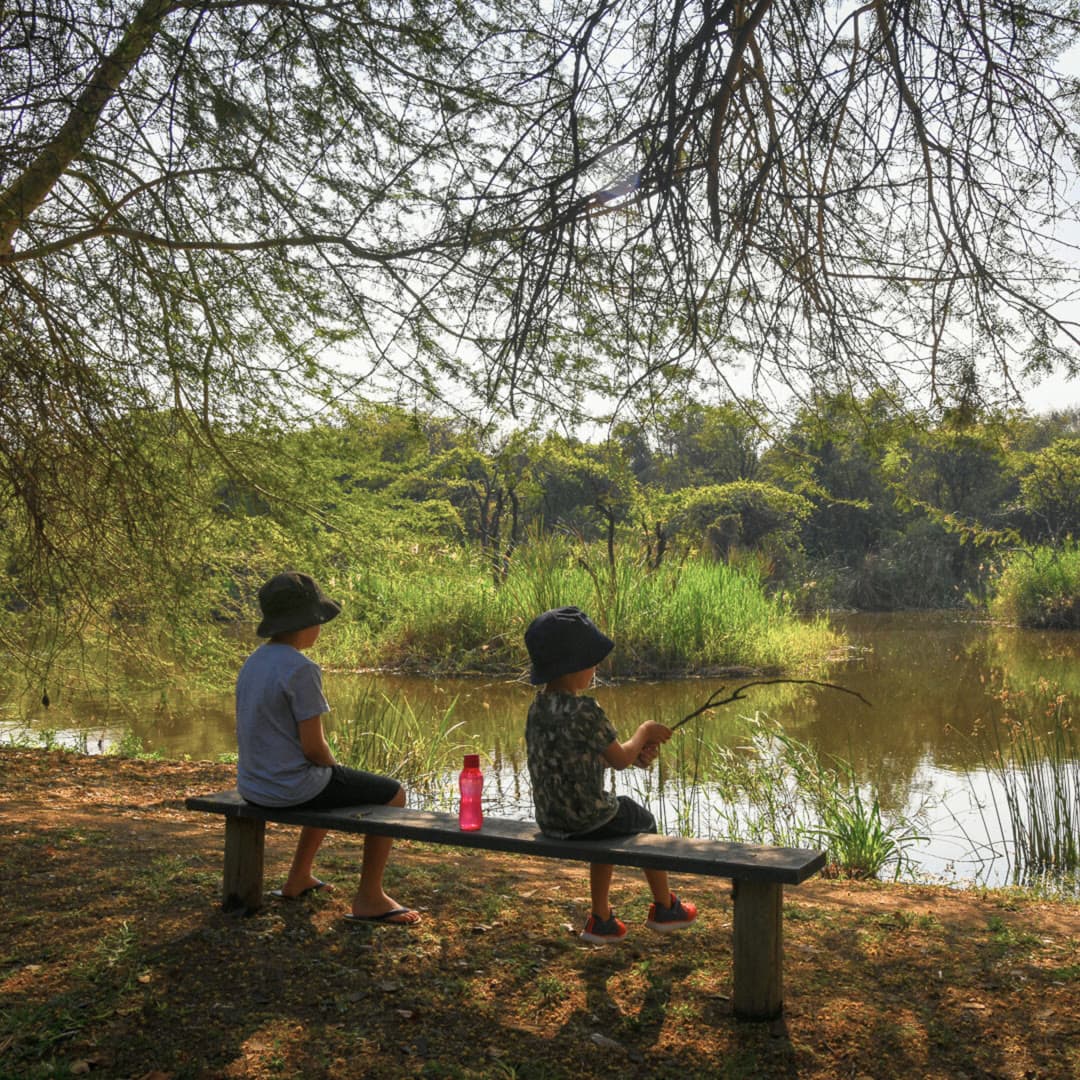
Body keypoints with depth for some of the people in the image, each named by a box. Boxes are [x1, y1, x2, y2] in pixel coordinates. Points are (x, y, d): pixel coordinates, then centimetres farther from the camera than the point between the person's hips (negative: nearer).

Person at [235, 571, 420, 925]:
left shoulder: (253, 663, 6)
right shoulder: (301, 670, -21)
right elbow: (314, 747, -21)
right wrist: (334, 767, 2)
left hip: (255, 784, 9)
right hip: (294, 786, -9)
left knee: (333, 785, 36)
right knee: (392, 795, 8)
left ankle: (299, 877, 40)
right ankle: (369, 897, 12)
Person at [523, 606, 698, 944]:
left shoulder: (537, 708, 2)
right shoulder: (585, 712, -23)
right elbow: (620, 759, -12)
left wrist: (636, 753, 6)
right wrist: (644, 732, 5)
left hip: (548, 819, 7)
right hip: (586, 816, -7)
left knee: (608, 827, 35)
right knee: (644, 821, 23)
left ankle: (601, 920, 36)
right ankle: (665, 909, 40)